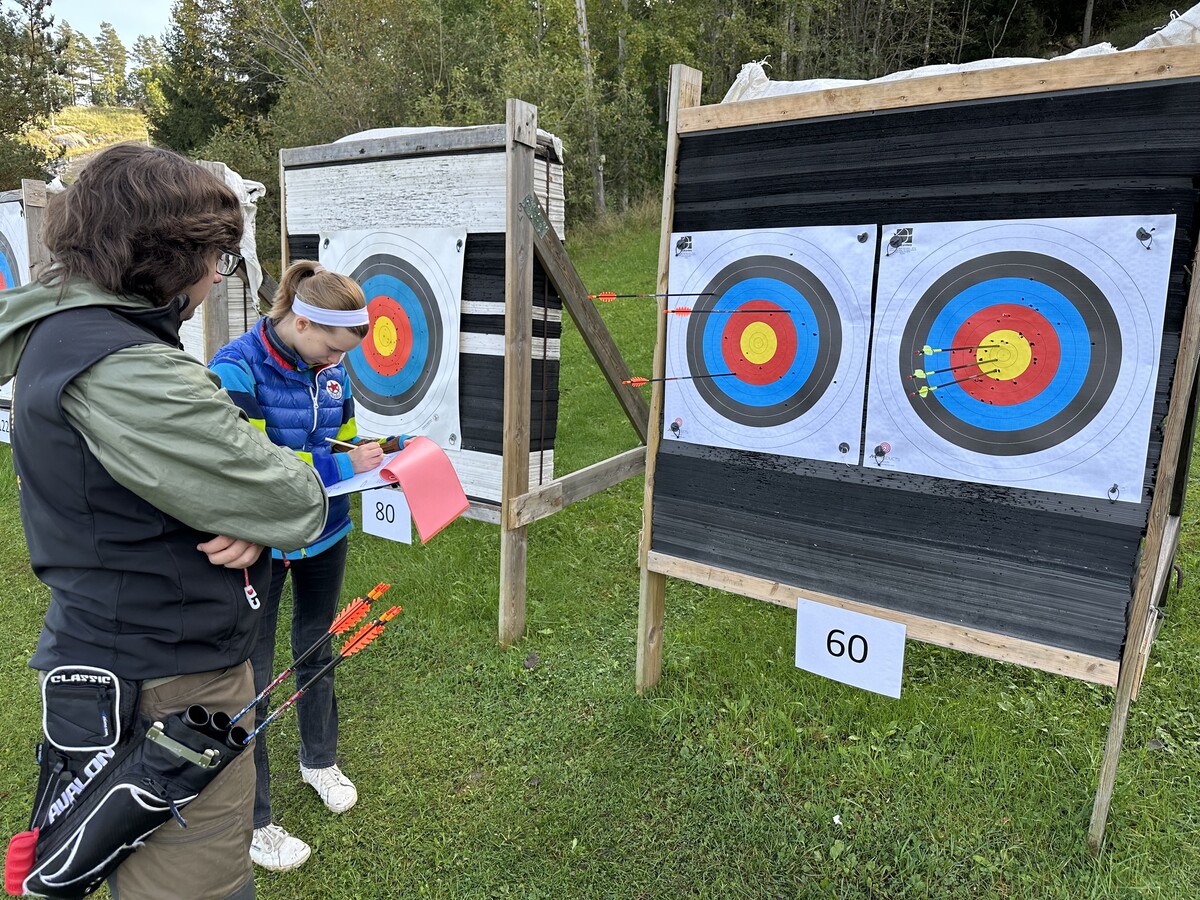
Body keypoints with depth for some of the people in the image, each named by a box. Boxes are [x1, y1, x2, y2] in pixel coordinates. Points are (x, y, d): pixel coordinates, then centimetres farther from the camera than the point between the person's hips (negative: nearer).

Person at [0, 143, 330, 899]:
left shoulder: (69, 330, 6)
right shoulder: (119, 368, -28)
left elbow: (194, 456, 7)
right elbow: (290, 501, -28)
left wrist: (249, 519, -13)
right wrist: (303, 491, -4)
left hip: (114, 654, 11)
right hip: (166, 686, -11)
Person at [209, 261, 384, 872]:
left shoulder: (329, 370, -3)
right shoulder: (237, 368, -22)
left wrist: (372, 457, -12)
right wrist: (341, 466, -28)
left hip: (324, 536, 6)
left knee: (316, 650, 23)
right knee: (249, 679, 7)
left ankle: (319, 760, 48)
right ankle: (252, 821, 27)